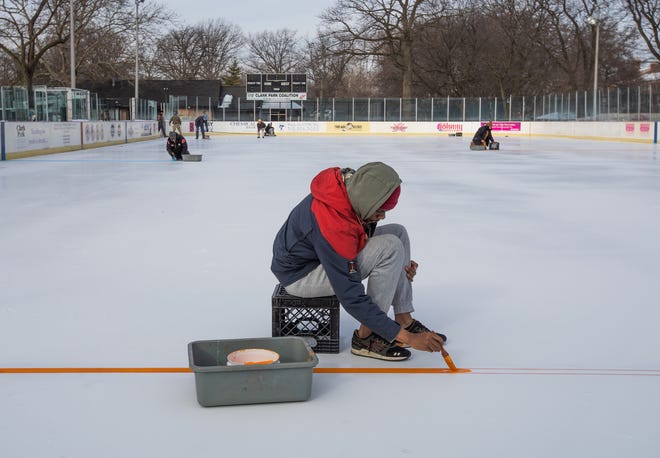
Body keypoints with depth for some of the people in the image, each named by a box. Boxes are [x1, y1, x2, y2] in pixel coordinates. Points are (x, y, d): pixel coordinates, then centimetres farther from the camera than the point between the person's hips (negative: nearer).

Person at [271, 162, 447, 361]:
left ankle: (405, 320, 4)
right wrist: (406, 338, -29)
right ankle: (366, 338, -15)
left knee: (397, 232, 0)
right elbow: (351, 298, -32)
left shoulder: (353, 186, -11)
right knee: (390, 247, -24)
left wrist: (400, 263, 0)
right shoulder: (333, 225, -36)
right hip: (300, 276, -9)